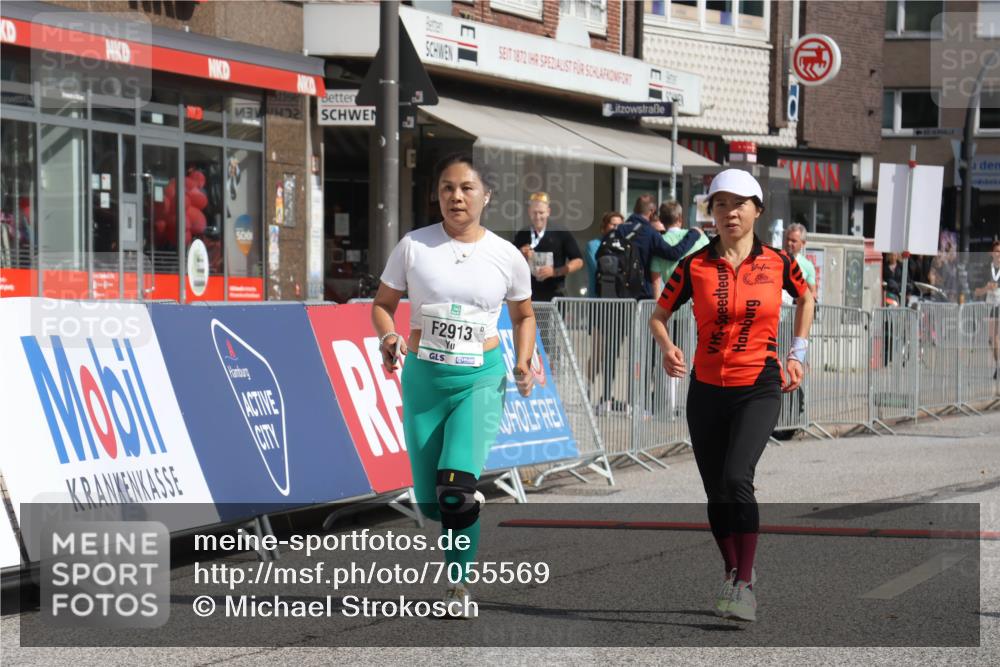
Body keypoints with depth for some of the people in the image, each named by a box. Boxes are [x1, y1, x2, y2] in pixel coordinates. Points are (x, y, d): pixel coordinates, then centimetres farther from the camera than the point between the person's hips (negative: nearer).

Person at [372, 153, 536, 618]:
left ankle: (459, 581, -7)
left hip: (481, 378, -2)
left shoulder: (506, 256, 1)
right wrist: (388, 338, -13)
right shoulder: (414, 247, -2)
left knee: (458, 487, -21)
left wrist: (523, 361, 0)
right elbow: (383, 304, 8)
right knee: (431, 501, 4)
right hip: (424, 378, 2)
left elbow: (523, 315, 16)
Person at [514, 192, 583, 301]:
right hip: (528, 295, 2)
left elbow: (578, 262, -1)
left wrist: (555, 272, -13)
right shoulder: (521, 236, 5)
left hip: (554, 296, -2)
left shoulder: (561, 235, -1)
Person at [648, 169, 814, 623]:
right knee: (715, 492, 7)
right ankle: (732, 574, 29)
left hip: (759, 388, -2)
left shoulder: (777, 262, -1)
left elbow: (806, 298, 19)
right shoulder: (696, 266, -2)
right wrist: (667, 347, -13)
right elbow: (658, 315, 7)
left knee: (736, 478, -22)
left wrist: (797, 352, 11)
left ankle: (745, 584, -14)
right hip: (707, 389, 2)